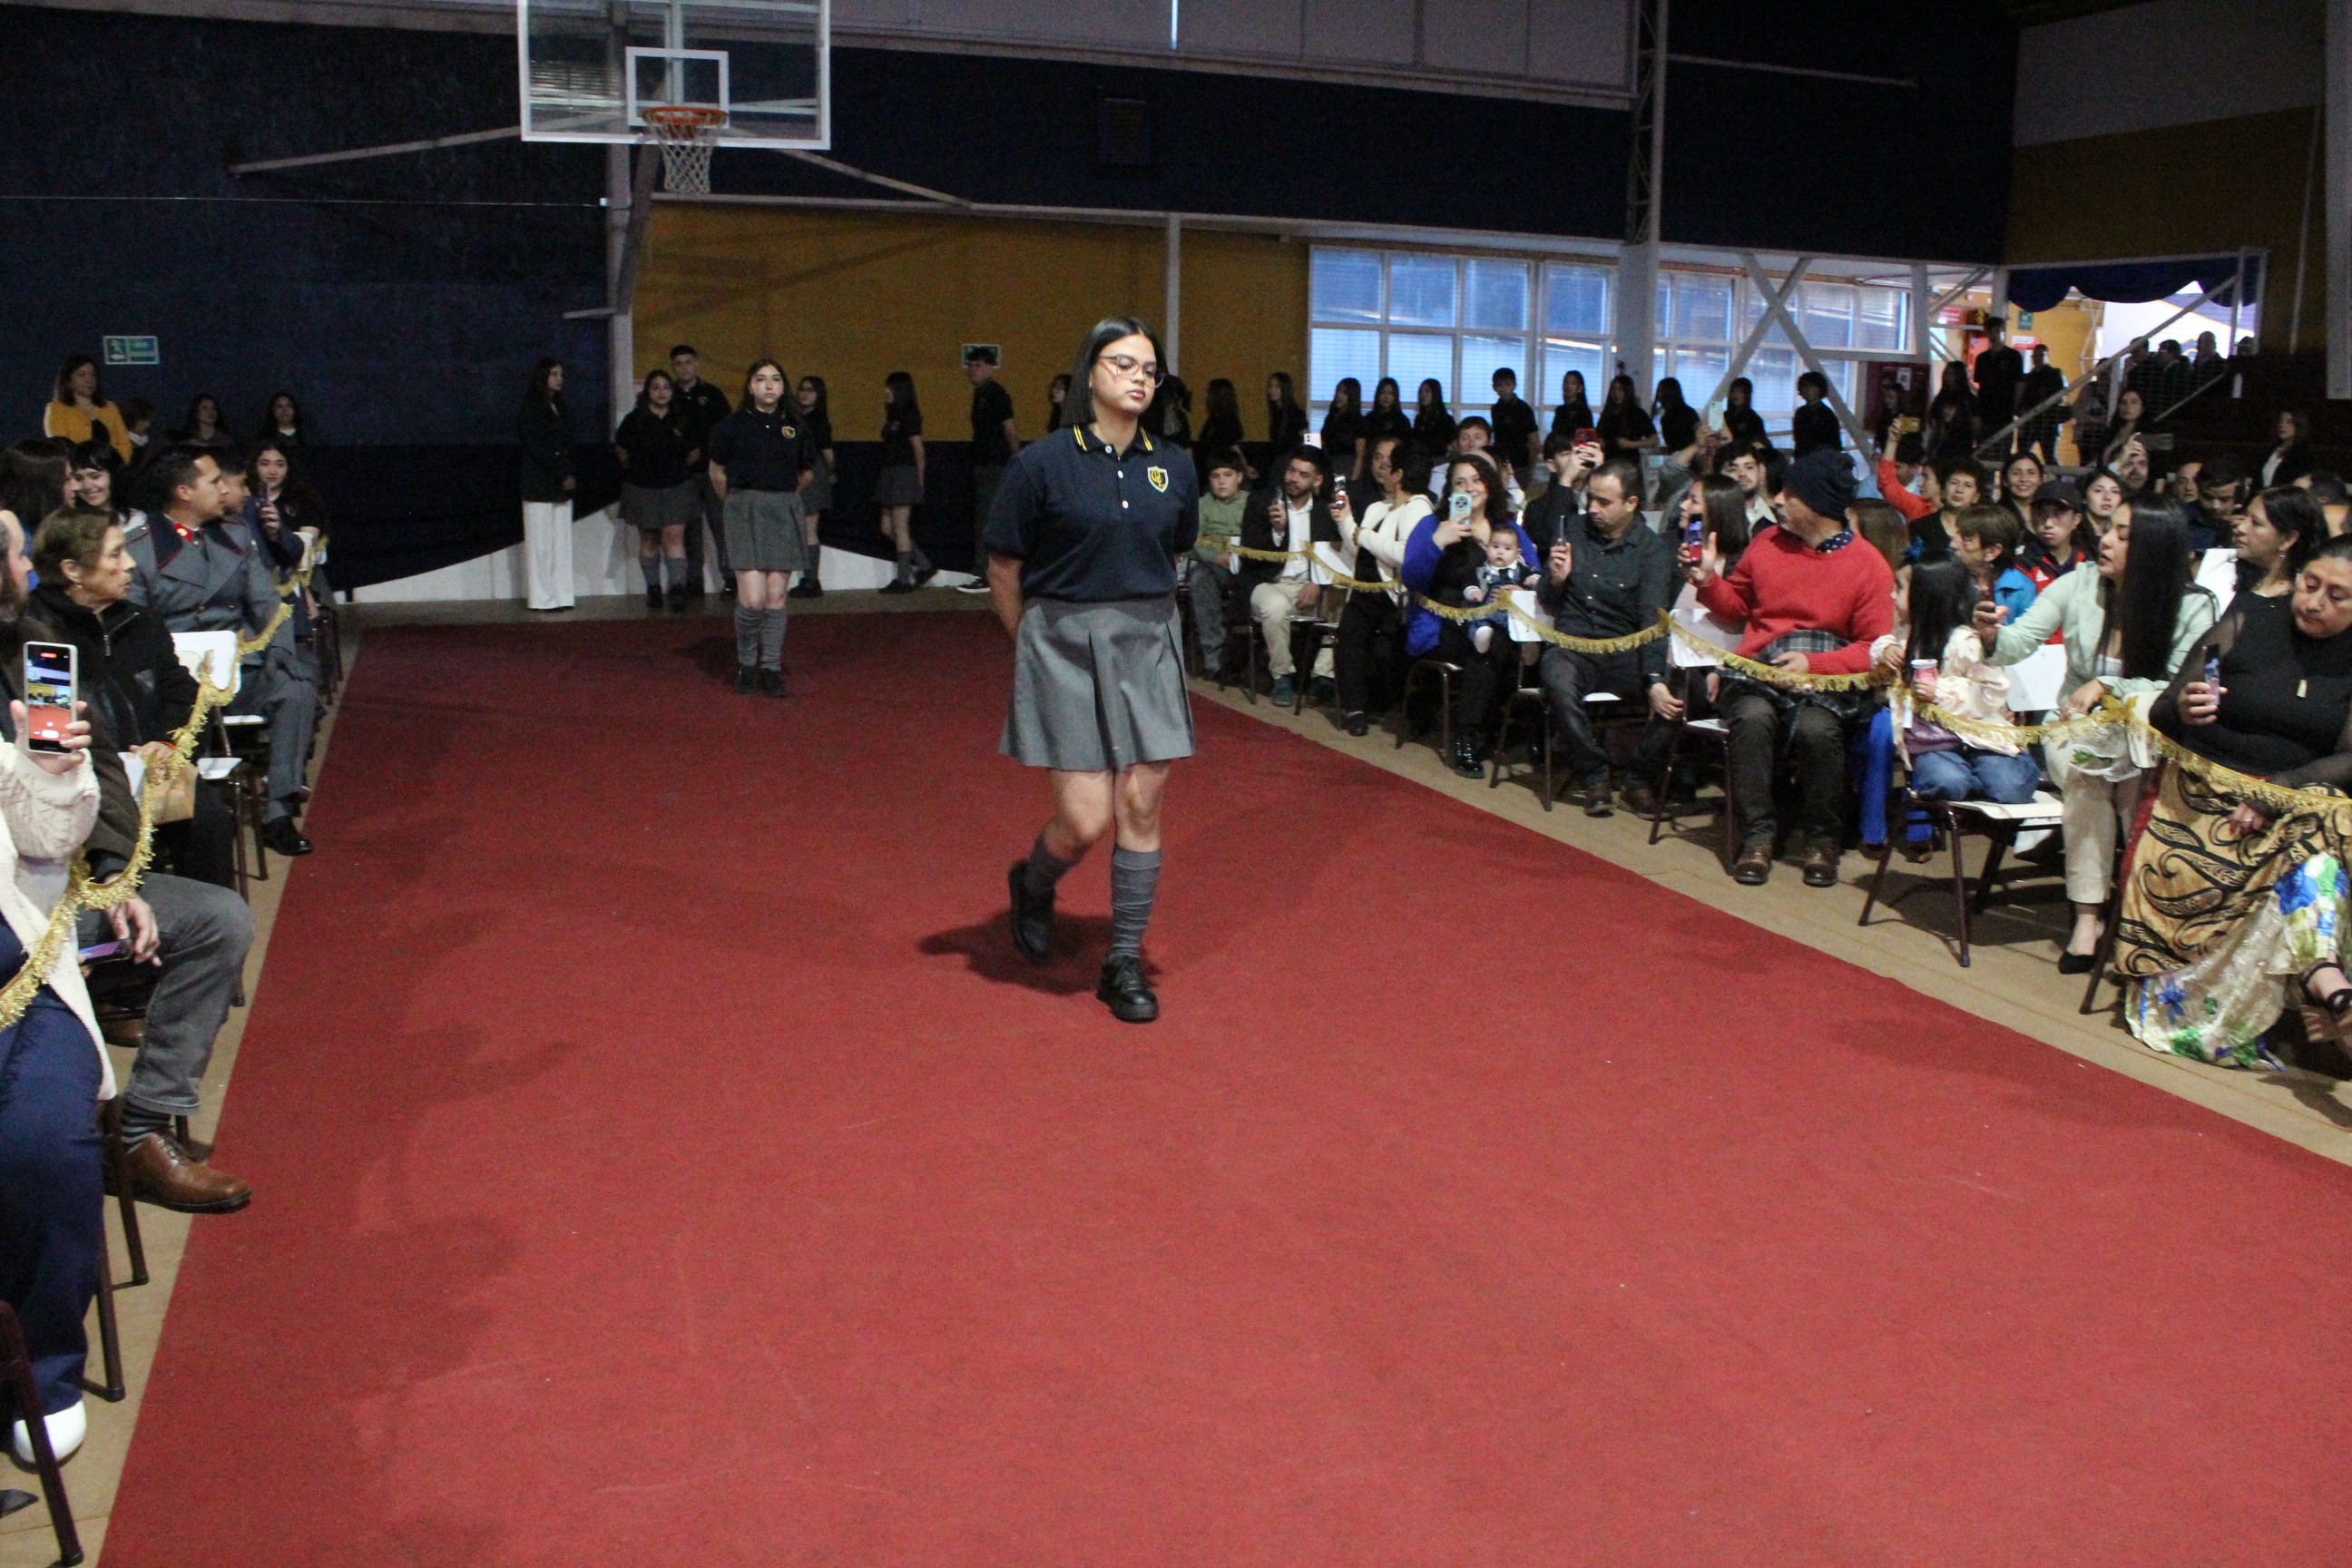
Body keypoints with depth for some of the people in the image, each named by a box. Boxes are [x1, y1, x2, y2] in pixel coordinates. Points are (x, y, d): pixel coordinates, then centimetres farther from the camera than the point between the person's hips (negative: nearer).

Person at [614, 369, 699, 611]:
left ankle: (678, 588, -18)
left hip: (677, 486, 0)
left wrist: (682, 468, 7)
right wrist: (634, 468, 12)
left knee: (674, 536, -12)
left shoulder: (682, 419, 3)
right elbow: (620, 448, 13)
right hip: (643, 488, 1)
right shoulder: (635, 420, -1)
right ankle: (653, 589, 16)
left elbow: (695, 451, 14)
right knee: (649, 539, 7)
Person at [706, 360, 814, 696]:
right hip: (746, 513, -3)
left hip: (785, 513, 3)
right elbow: (717, 471, 12)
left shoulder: (794, 426, 6)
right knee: (752, 599, -12)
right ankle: (746, 662, 10)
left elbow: (807, 471, 21)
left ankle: (771, 669, 10)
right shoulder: (733, 425, -1)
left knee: (776, 596, 2)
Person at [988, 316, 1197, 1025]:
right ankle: (1032, 886, 30)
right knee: (1085, 819, -6)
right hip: (1064, 648, -4)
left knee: (1141, 804, 1)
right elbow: (1004, 571, -1)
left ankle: (1124, 963, 14)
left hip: (1147, 647, 4)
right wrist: (1037, 643, 8)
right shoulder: (1042, 464, -8)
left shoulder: (1172, 467, 4)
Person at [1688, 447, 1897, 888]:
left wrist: (1812, 664, -18)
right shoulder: (1766, 542, 10)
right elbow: (1738, 604, 24)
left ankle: (1822, 839, -12)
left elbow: (1875, 648, -4)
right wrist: (1708, 580, 4)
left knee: (1817, 729, -34)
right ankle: (1758, 835, -21)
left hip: (1828, 676, -2)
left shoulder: (1869, 566, -1)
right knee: (1753, 719, -32)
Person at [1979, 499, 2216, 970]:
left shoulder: (2192, 608, -9)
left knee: (2141, 778, -33)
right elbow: (2022, 640, -12)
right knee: (2085, 766, -32)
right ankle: (2087, 915, -26)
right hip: (2076, 732, 1)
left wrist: (2107, 687, -27)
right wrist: (1994, 636, -35)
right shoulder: (2079, 585, -5)